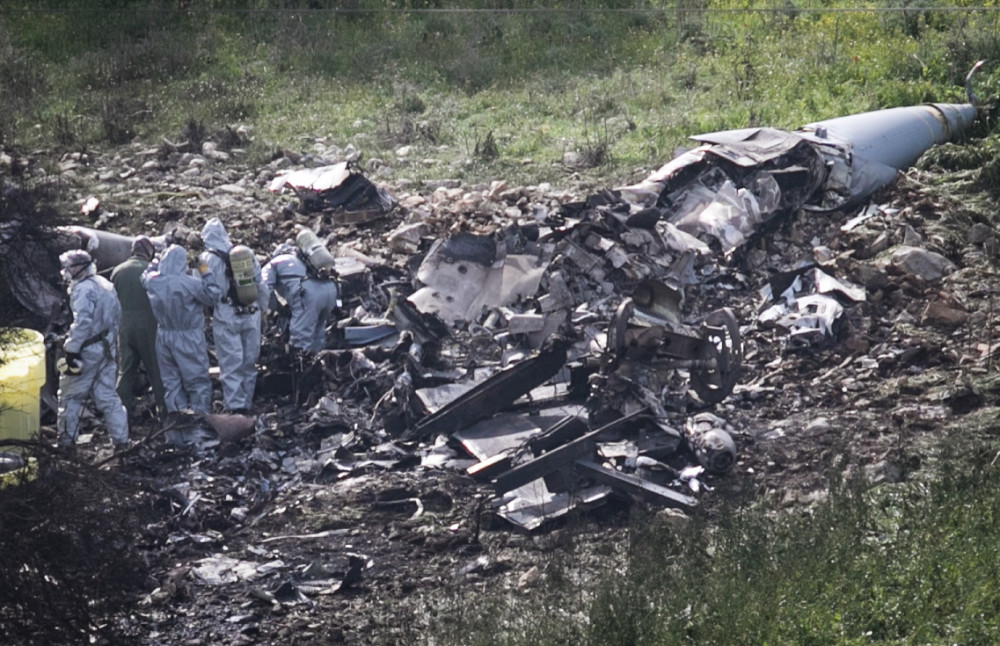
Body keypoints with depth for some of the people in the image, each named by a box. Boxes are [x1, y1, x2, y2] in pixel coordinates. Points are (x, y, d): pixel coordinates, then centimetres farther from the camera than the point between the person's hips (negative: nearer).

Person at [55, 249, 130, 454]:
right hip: (107, 349, 8)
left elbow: (82, 322, -24)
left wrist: (71, 349, -22)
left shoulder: (83, 289, -16)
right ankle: (121, 441, 5)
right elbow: (116, 317, 18)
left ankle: (66, 441, 8)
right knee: (107, 396, 10)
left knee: (71, 395, 4)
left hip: (87, 351, -8)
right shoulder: (106, 285, 13)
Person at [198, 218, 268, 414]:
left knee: (231, 363, -2)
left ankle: (236, 406, -6)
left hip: (226, 318, -5)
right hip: (251, 316, 5)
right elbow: (261, 287, 11)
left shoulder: (208, 259, -7)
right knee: (249, 362, 13)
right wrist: (261, 309, 19)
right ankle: (247, 403, 21)